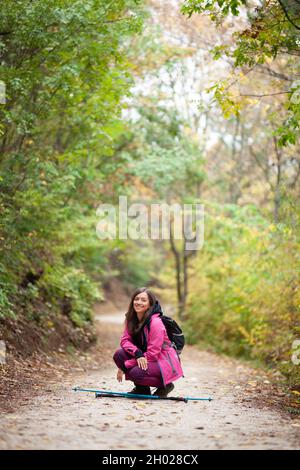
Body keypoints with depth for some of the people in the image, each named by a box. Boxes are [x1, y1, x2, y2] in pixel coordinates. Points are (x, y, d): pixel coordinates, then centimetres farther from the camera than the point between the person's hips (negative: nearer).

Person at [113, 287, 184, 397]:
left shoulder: (156, 323, -22)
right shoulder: (131, 319, 0)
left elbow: (152, 353, -24)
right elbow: (125, 340, -5)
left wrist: (123, 367, -22)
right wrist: (138, 354, -29)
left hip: (163, 362, -7)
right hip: (143, 359, 7)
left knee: (136, 373, -32)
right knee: (119, 354, -15)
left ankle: (165, 385, -2)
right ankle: (142, 389, 4)